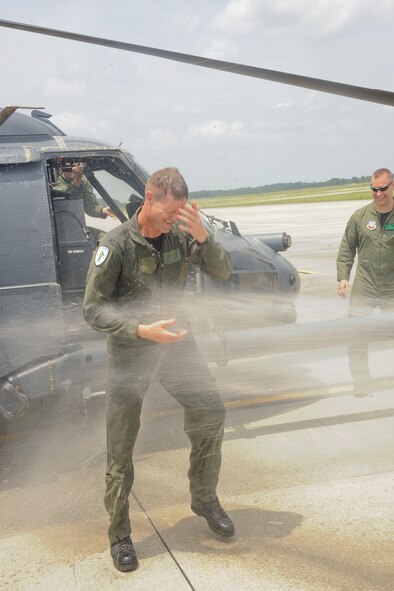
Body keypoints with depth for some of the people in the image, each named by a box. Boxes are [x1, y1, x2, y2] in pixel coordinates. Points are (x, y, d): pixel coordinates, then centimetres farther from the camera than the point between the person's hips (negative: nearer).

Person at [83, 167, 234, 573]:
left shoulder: (181, 235, -7)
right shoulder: (116, 245, -19)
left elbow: (223, 273, -6)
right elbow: (93, 311, -18)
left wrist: (203, 238, -24)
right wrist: (142, 330, -30)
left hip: (173, 341, 4)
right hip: (128, 351, -4)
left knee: (210, 412, 1)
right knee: (121, 448, 3)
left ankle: (204, 499, 25)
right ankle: (119, 536, 20)